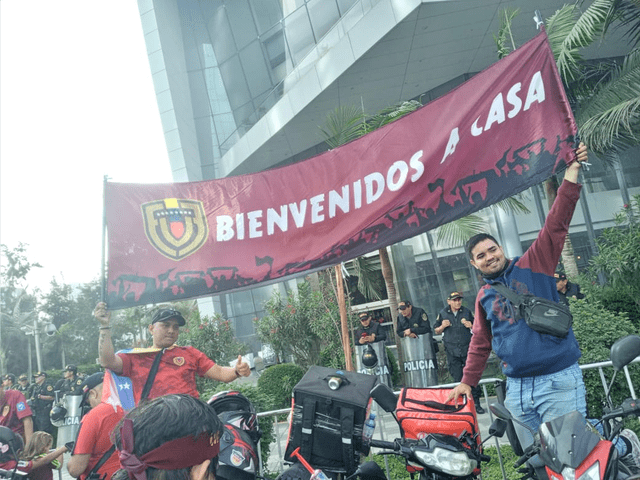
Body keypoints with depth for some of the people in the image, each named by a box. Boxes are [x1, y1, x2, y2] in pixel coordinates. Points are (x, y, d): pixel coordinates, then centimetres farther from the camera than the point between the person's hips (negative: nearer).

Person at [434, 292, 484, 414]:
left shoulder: (467, 312, 5)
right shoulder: (443, 313, 4)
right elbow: (436, 331, 11)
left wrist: (471, 326, -8)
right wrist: (443, 326, -10)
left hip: (467, 349, 0)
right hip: (452, 352, 0)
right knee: (457, 379, 3)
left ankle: (476, 404, 9)